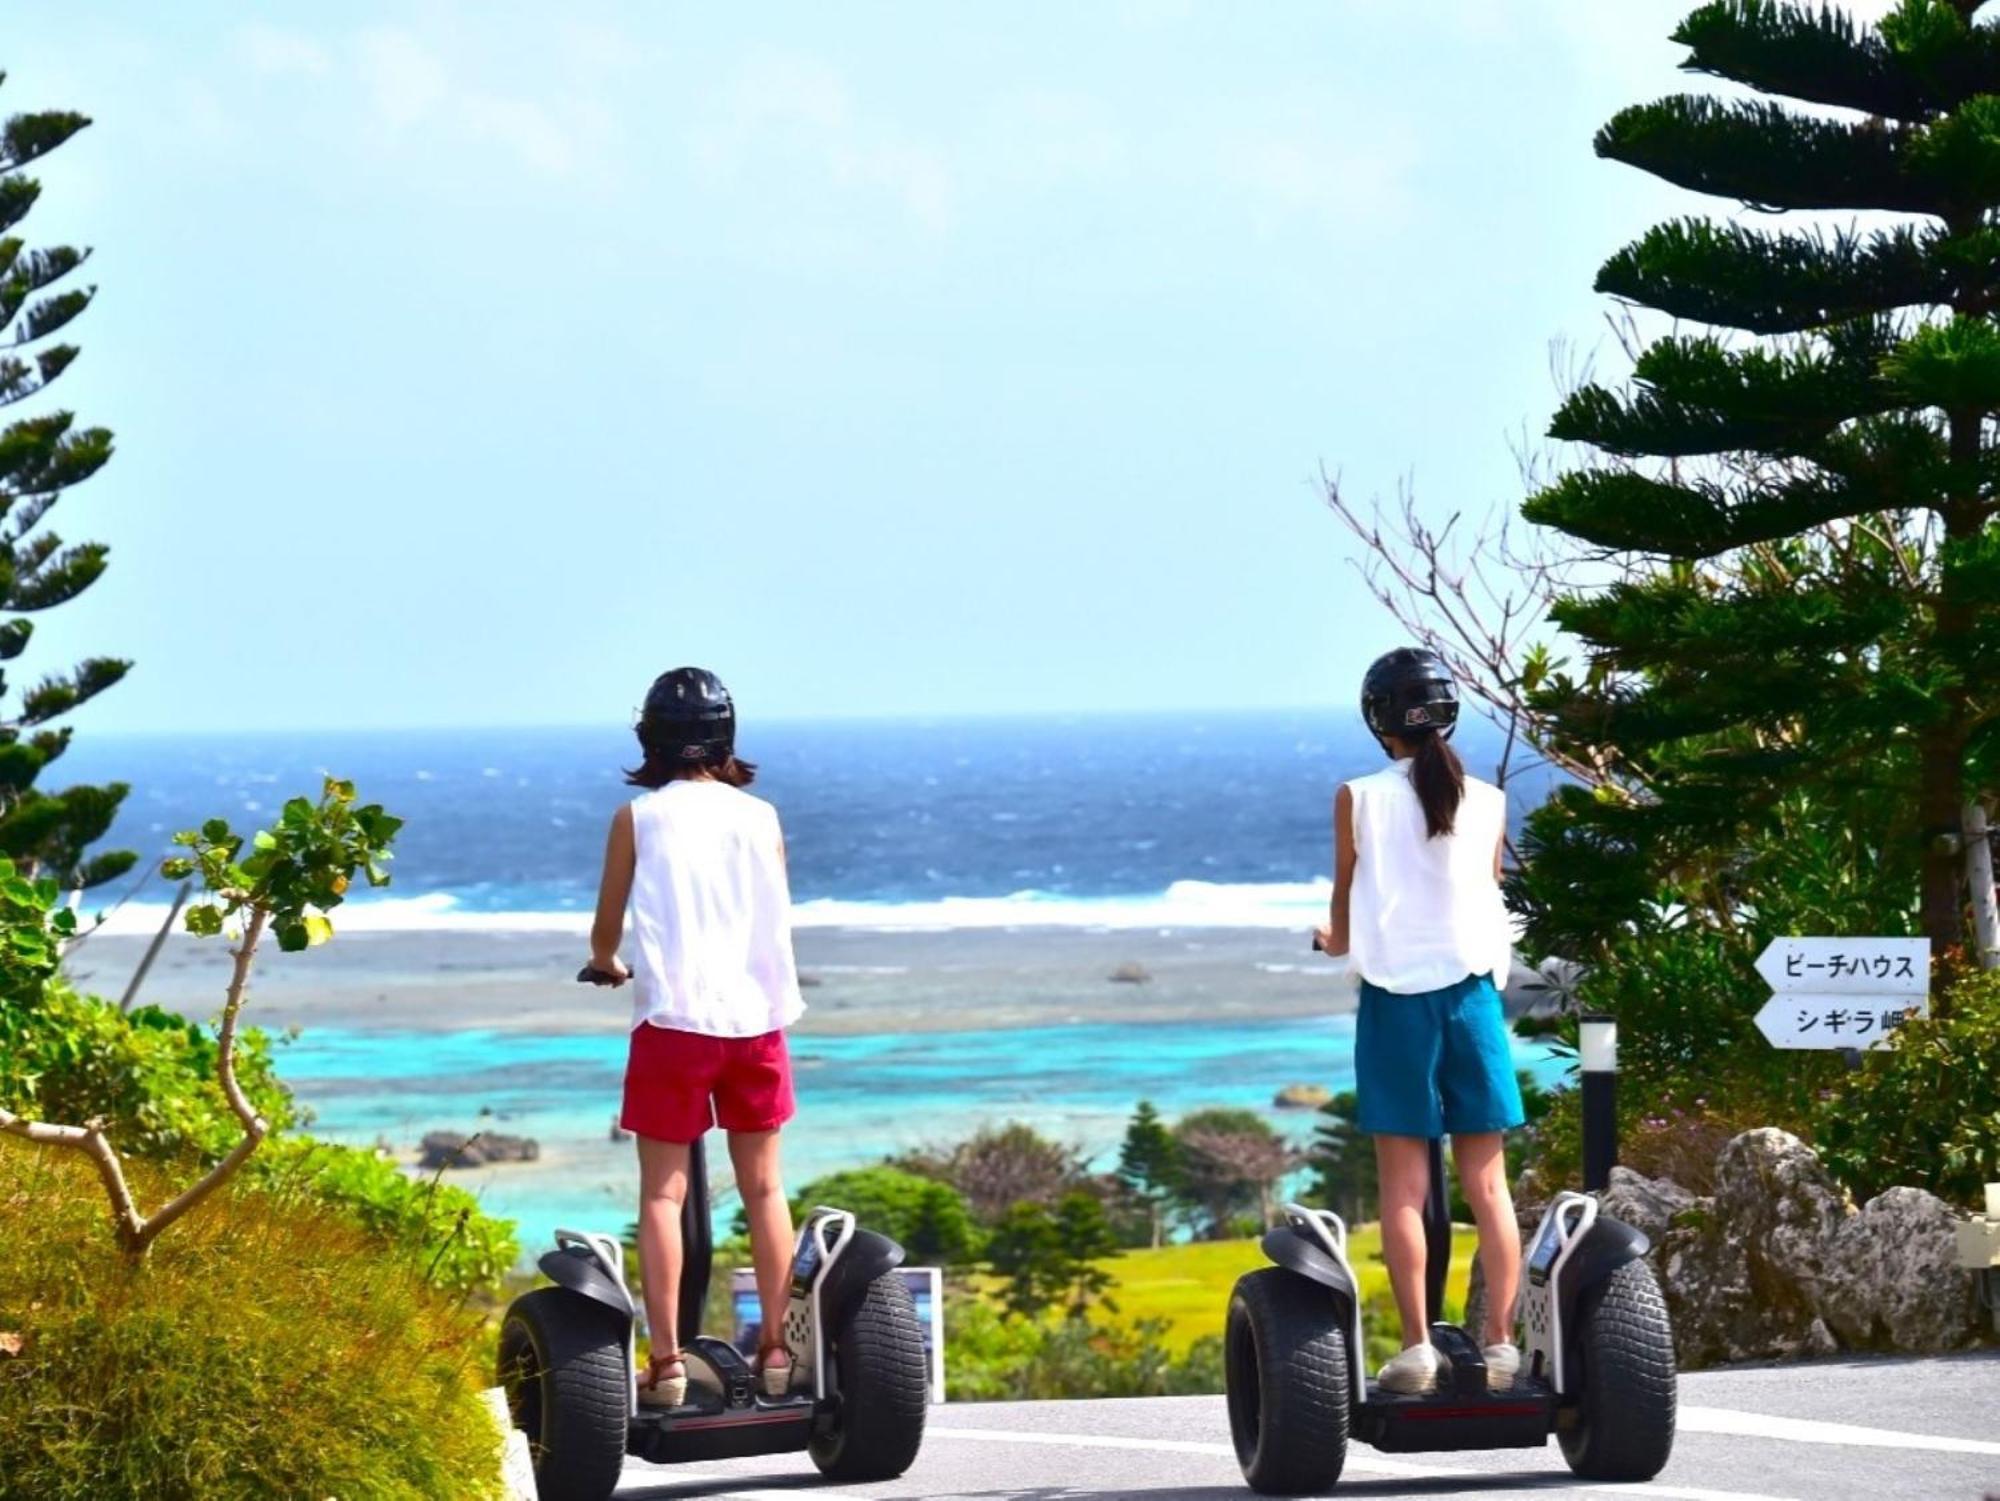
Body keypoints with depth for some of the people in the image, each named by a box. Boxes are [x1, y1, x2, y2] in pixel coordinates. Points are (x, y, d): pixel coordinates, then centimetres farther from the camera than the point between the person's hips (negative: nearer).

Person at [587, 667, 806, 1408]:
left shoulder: (637, 818, 2)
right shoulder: (761, 817, 8)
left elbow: (607, 928, 10)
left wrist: (606, 963, 32)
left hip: (672, 1019, -2)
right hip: (756, 1015, 2)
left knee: (663, 1192, 1)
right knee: (763, 1187, 11)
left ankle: (666, 1361, -6)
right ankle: (776, 1349, 10)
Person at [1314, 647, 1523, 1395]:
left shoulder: (1360, 800, -3)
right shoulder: (1487, 803, 2)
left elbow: (1343, 929, 3)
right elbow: (1488, 901, 12)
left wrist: (1331, 938, 26)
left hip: (1395, 997, -2)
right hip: (1472, 990, 2)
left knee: (1404, 1185, 0)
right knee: (1487, 1183, 4)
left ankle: (1416, 1344, -5)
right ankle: (1500, 1342, 0)